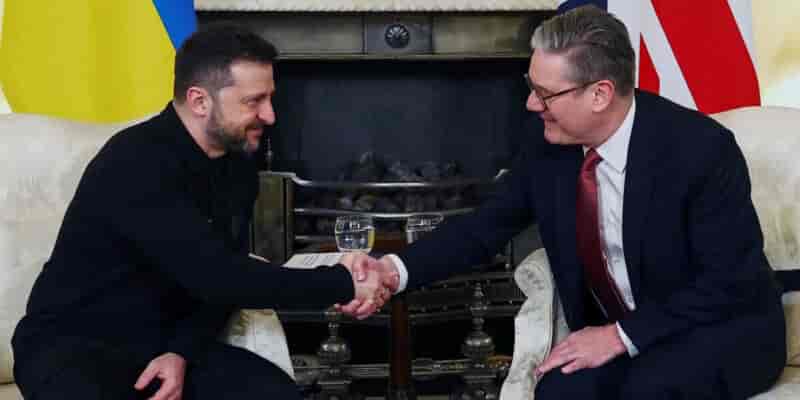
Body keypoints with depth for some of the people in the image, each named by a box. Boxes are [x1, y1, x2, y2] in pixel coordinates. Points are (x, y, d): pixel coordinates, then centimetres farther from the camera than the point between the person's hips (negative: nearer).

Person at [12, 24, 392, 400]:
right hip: (73, 344, -6)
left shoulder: (239, 168, 3)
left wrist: (182, 353, -14)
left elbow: (222, 281, 4)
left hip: (167, 344, 6)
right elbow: (215, 277, -29)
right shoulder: (137, 164, -23)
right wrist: (342, 285, -24)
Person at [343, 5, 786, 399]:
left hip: (723, 327, -4)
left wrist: (622, 336, -25)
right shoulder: (551, 150, -6)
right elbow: (481, 229, 0)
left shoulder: (701, 148, -22)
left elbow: (730, 281, -21)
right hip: (613, 333, 4)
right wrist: (396, 269, -17)